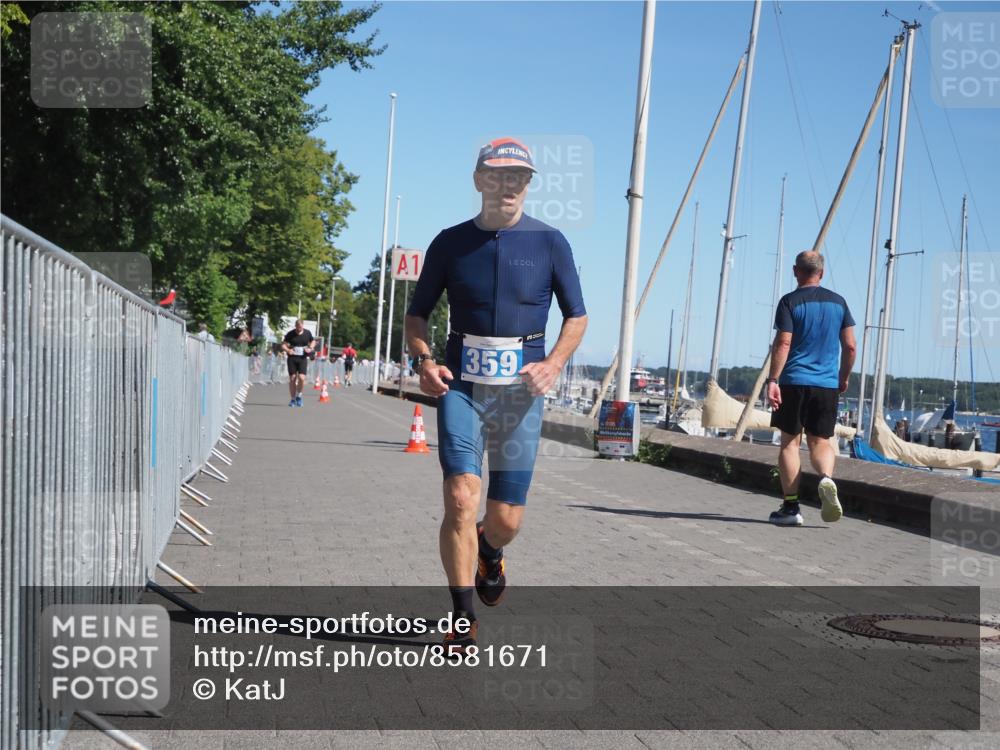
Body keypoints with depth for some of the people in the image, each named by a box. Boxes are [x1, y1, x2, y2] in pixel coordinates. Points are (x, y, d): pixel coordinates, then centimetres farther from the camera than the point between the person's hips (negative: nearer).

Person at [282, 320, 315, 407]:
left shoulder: (307, 333, 4)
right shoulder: (290, 334, -1)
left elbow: (312, 342, 20)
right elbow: (283, 345, 3)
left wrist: (310, 348, 0)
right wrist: (287, 350, -17)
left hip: (302, 358, 0)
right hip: (292, 358, 0)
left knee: (301, 377, -15)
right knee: (292, 379, 1)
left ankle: (299, 395, 8)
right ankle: (293, 399, 13)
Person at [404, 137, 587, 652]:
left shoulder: (549, 242, 3)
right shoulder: (451, 243, 4)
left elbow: (576, 316, 9)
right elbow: (417, 314, 11)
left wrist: (554, 363, -9)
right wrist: (424, 361, -8)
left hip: (520, 389, 0)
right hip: (461, 384, 0)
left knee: (507, 517, 4)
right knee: (461, 499, -15)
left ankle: (489, 554, 42)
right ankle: (462, 621, -4)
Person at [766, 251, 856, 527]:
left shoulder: (790, 302, -3)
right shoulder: (838, 302, 9)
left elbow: (783, 343, -13)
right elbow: (850, 345, 8)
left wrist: (773, 380, -14)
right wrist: (843, 378, 20)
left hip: (794, 381, -3)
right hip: (828, 384, 3)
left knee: (790, 441, 4)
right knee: (820, 441, 11)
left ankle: (791, 507, 3)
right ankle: (826, 478, -20)